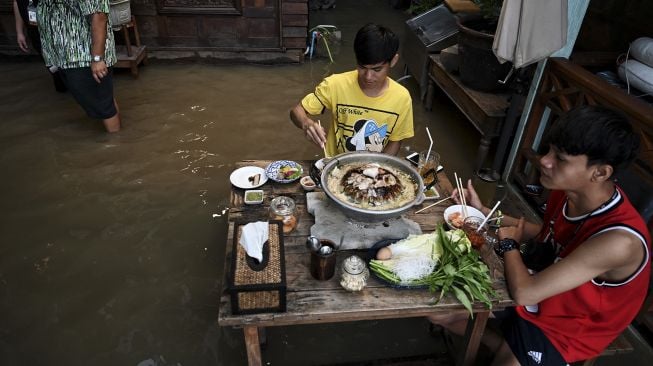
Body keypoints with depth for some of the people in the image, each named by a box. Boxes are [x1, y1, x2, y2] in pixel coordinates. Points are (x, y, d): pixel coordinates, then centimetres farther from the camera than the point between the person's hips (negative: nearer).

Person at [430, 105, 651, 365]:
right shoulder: (568, 189, -14)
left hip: (563, 327, -6)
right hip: (540, 290, 6)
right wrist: (484, 212, -1)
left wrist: (509, 243, -14)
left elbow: (524, 292, -34)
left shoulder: (619, 240, -37)